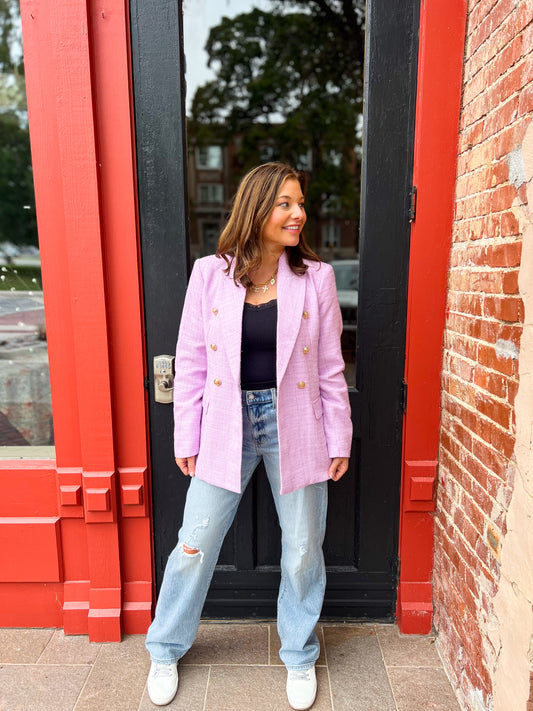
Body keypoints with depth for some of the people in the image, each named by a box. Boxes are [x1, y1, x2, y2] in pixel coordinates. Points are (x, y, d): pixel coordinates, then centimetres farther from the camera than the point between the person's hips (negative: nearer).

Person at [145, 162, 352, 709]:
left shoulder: (316, 276, -3)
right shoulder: (209, 273, -4)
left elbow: (330, 367, 0)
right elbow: (190, 363, -1)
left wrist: (339, 439, 1)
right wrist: (187, 439, 0)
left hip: (294, 426, 1)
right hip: (227, 425, 0)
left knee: (302, 549, 14)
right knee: (195, 545, 12)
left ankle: (299, 655, 42)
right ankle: (165, 650, 41)